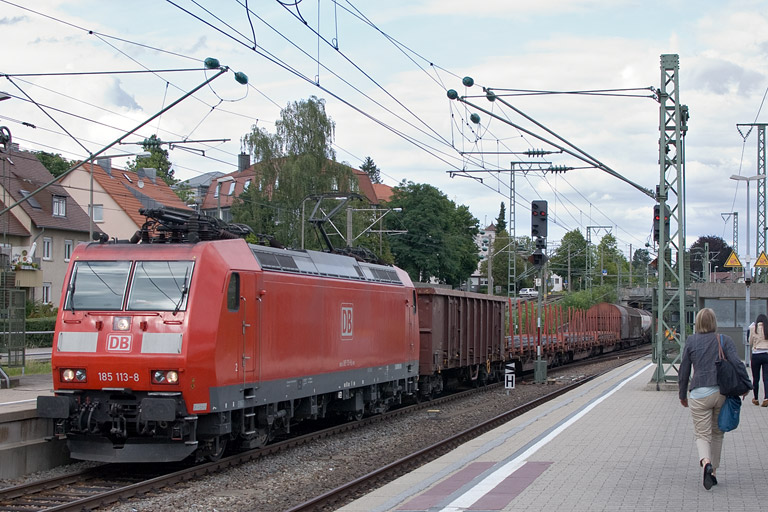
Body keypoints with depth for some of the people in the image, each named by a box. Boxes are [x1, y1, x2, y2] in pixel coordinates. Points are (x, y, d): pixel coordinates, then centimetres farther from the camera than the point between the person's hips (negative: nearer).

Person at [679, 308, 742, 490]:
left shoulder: (691, 342, 3)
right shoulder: (725, 341, 2)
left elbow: (683, 371, 6)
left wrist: (682, 395, 16)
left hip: (700, 393, -1)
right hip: (722, 393, 1)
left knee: (702, 434, 0)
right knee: (717, 433, 17)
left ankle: (706, 462, -29)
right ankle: (713, 472, 21)